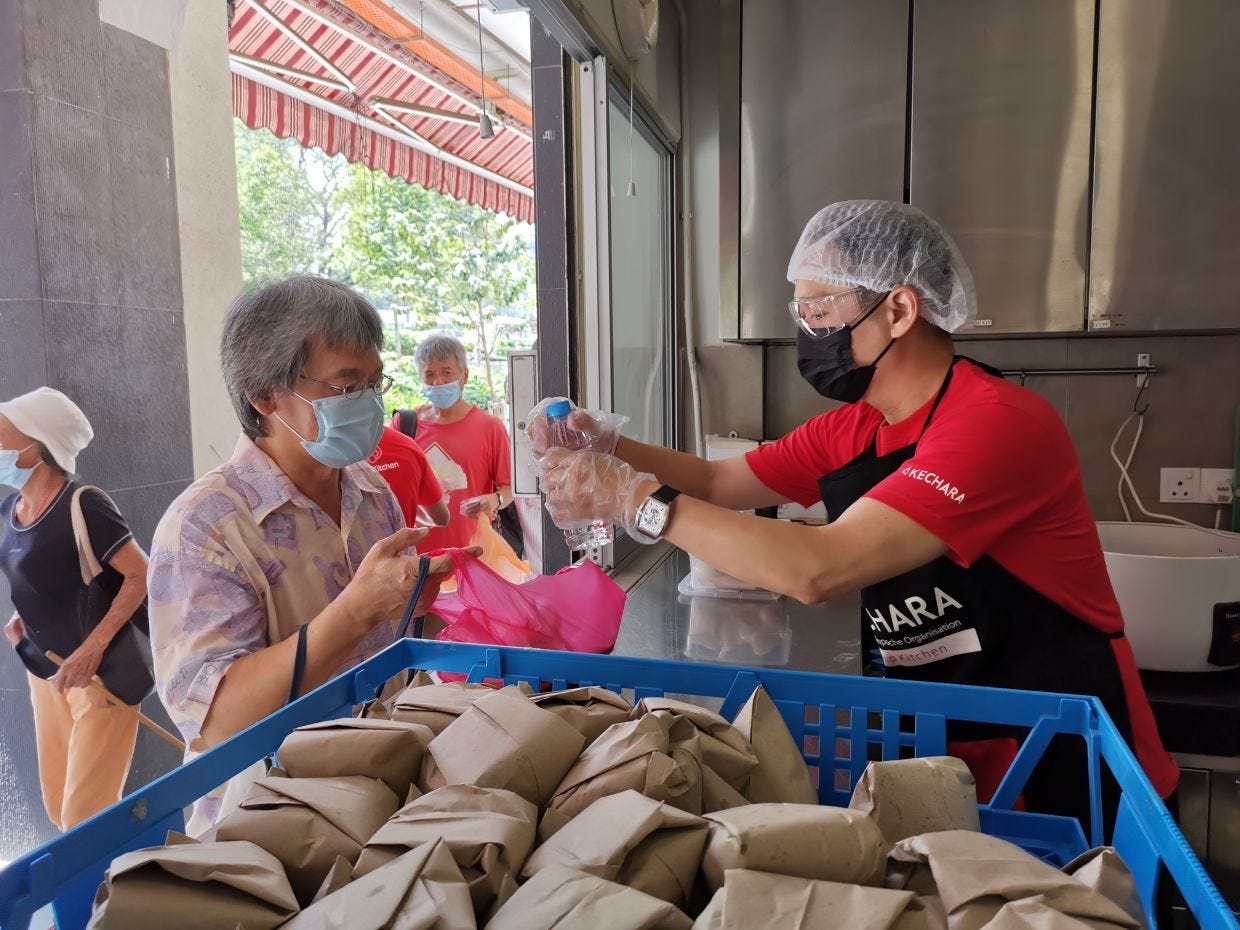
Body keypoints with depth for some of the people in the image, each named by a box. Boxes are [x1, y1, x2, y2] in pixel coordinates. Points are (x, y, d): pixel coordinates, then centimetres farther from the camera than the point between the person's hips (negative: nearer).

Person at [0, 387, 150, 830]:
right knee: (58, 807, 17)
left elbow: (140, 576, -20)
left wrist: (92, 650, -22)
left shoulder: (82, 505, -21)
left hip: (102, 671, -8)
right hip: (43, 669, 8)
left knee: (86, 819, -2)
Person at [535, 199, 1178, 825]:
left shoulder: (1000, 422, -23)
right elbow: (719, 483, 10)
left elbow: (819, 570, -32)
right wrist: (610, 446, -7)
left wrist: (635, 500, -28)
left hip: (1066, 779, -6)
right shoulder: (851, 429, 3)